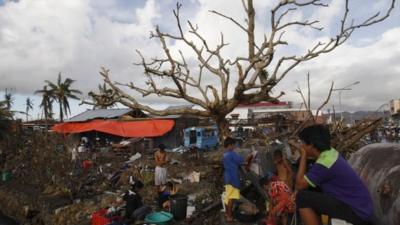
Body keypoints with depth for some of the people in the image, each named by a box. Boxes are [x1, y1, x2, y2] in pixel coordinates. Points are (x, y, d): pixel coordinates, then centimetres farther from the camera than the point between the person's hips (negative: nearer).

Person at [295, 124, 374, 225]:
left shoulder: (323, 164, -23)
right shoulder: (331, 153, 4)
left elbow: (299, 185, -16)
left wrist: (303, 157, -12)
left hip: (356, 212, -9)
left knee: (302, 197, -16)